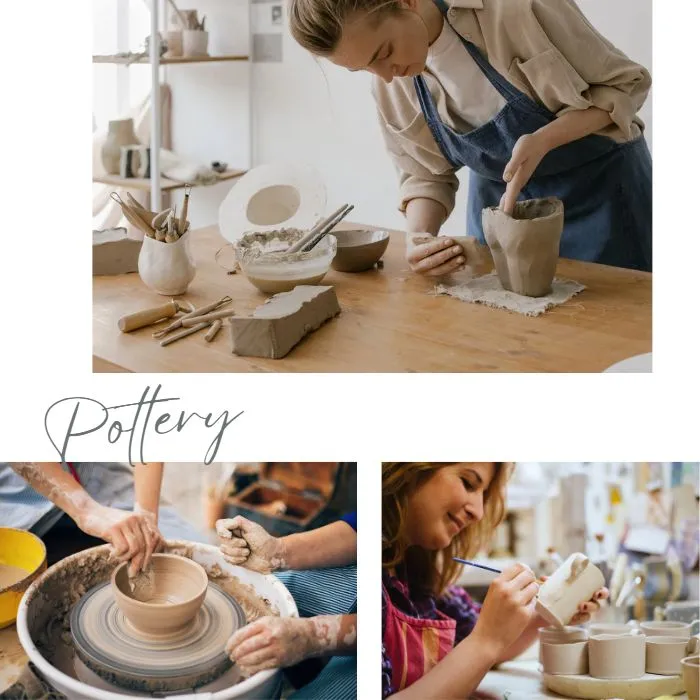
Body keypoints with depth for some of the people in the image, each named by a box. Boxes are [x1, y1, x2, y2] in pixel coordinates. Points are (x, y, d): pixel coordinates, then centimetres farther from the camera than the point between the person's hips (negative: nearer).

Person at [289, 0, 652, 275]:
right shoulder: (390, 84, -13)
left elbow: (624, 83, -18)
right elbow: (426, 174, -2)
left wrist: (541, 141, -33)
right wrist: (419, 237, -23)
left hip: (600, 192, -3)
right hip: (499, 205, 4)